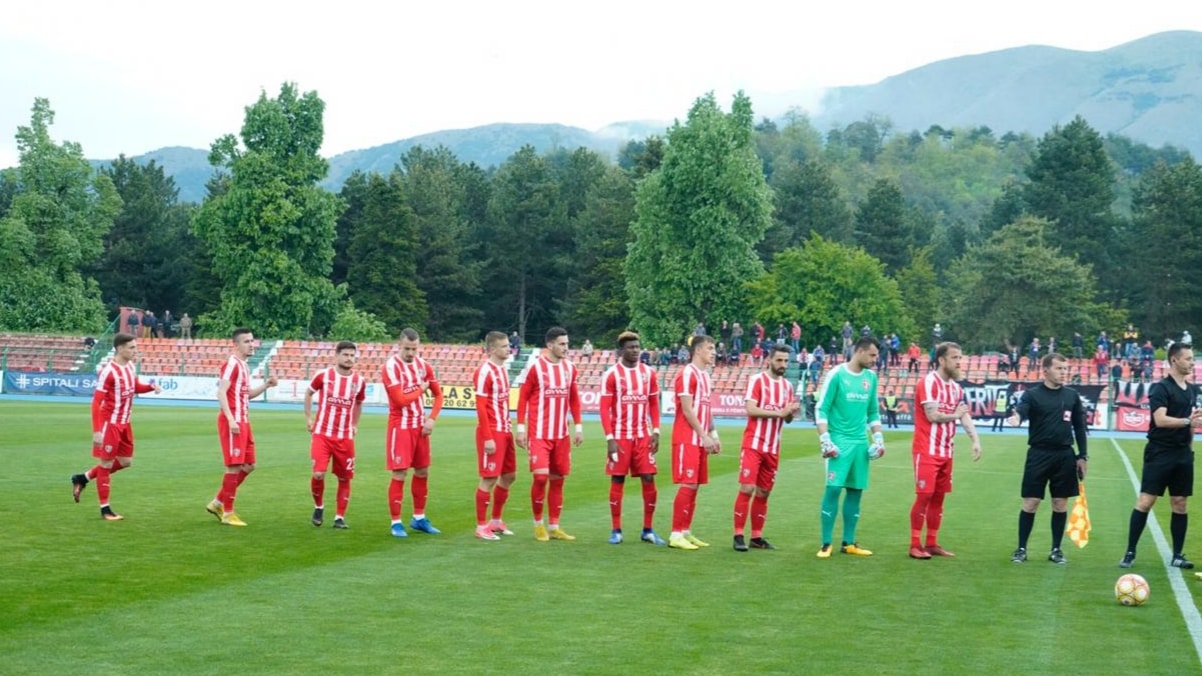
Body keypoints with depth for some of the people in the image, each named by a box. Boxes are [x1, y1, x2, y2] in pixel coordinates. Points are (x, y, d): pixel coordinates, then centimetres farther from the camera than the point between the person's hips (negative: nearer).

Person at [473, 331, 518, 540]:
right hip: (491, 432, -9)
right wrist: (488, 438, -20)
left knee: (509, 475, 14)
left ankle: (496, 521, 26)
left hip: (504, 431, 9)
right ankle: (481, 526, 4)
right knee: (489, 478, -4)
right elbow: (480, 407, -17)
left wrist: (508, 428, 13)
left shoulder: (502, 369, 14)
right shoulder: (484, 371, -14)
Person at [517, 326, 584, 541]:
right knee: (541, 476, -14)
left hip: (561, 435, 5)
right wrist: (521, 428, -7)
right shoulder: (536, 367, -8)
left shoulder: (570, 368, 7)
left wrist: (578, 427, 9)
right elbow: (523, 397, -4)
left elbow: (574, 399, 14)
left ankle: (553, 527, 17)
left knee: (558, 479, 7)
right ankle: (538, 523, 5)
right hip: (539, 434, -5)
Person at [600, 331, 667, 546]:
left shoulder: (649, 373, 6)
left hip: (643, 436, 4)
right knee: (617, 481, 1)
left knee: (649, 480, 1)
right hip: (620, 437, -3)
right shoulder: (611, 375, -6)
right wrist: (609, 439, -14)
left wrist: (655, 432, 2)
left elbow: (654, 404, 11)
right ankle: (616, 531, 10)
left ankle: (648, 530, 10)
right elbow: (605, 408, -8)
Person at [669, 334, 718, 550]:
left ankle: (686, 531, 15)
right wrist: (704, 436, -16)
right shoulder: (687, 374, -11)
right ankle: (676, 535, -6)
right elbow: (687, 410, -16)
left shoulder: (704, 376, 17)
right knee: (687, 485, -10)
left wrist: (713, 435, 13)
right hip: (687, 439, -9)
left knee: (694, 486, 9)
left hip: (701, 440, 9)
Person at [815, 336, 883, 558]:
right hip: (840, 441, -6)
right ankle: (826, 544, -3)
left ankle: (849, 543, 14)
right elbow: (822, 410, -7)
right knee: (833, 489, -9)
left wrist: (878, 437, 10)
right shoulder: (836, 375, -7)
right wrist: (825, 440, -14)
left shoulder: (871, 377, 11)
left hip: (861, 443, 6)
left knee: (856, 491, 7)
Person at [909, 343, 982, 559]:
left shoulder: (956, 387, 12)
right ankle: (915, 544, -1)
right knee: (924, 495, -7)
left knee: (938, 496, 9)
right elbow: (932, 415, -19)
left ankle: (932, 543, 16)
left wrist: (975, 441, -7)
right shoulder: (929, 382, -12)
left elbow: (965, 415, 7)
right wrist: (954, 415, -3)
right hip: (927, 451, -8)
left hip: (945, 451, 8)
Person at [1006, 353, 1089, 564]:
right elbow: (1021, 410, -23)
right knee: (1031, 502, -1)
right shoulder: (1032, 394, -4)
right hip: (1039, 454, -3)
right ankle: (1021, 549, 10)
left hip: (1065, 456, 3)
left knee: (1061, 503, 7)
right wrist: (1016, 417, -47)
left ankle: (1056, 550, 18)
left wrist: (1083, 456, 9)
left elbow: (1079, 427, 13)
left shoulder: (1072, 395, 8)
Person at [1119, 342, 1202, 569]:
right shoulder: (1161, 388, -10)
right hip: (1159, 454, -7)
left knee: (1180, 505, 7)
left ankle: (1177, 555, 14)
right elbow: (1161, 419, -21)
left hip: (1183, 454, 7)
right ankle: (1130, 553, -1)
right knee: (1145, 502, -6)